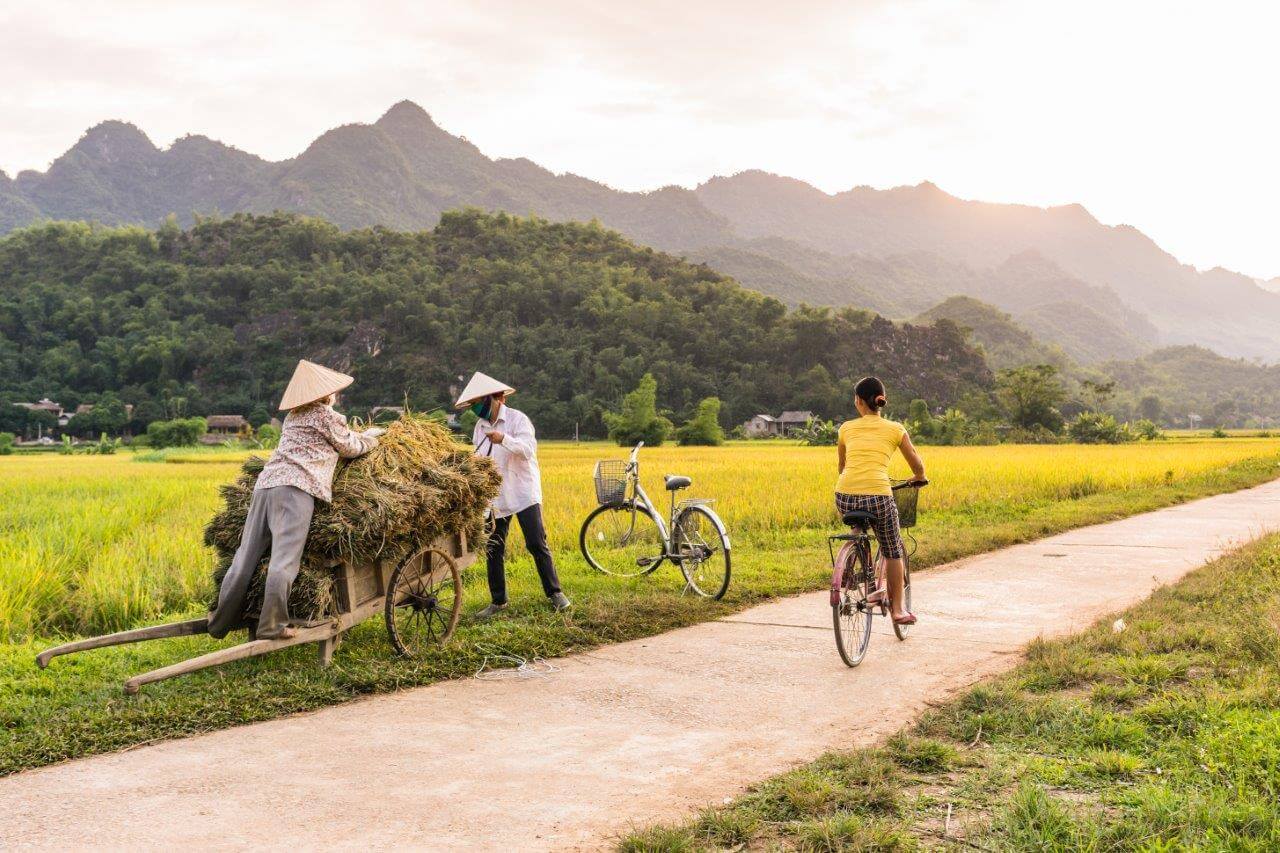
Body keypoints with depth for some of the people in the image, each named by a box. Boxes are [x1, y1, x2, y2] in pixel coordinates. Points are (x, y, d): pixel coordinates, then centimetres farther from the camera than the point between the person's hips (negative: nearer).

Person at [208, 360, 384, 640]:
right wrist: (371, 437, 36)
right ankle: (272, 626, -14)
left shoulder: (292, 417, 29)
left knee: (246, 555, 8)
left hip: (265, 483, 8)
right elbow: (351, 448, 16)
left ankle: (221, 621, 12)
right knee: (284, 560, -11)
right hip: (295, 487, -8)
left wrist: (359, 435, 44)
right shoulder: (327, 416, 7)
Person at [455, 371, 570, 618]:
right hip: (495, 497, 6)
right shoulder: (480, 426, 11)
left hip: (523, 493, -6)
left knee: (537, 544, -7)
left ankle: (555, 593, 5)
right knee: (494, 551, 6)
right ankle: (498, 601, 16)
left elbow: (528, 449, -22)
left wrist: (504, 439, -38)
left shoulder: (517, 419, -8)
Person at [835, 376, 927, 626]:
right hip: (878, 495, -2)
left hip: (845, 497, 2)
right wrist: (918, 478, 42)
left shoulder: (847, 428, 16)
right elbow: (918, 467, 20)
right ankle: (898, 609, 21)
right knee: (893, 551, 20)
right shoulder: (895, 429, 11)